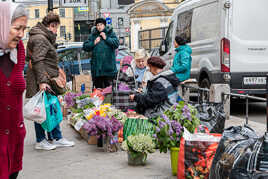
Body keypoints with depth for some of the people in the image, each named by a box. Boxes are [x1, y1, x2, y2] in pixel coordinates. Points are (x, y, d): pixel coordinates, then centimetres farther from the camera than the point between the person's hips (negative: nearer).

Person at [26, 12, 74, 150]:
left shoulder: (45, 37, 19)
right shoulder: (40, 39, -14)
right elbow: (37, 61, -22)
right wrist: (42, 81, -26)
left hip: (46, 80, 11)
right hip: (42, 82, -11)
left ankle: (57, 139, 18)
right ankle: (40, 141, 7)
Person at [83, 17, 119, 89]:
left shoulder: (110, 33, 8)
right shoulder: (93, 35, 13)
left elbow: (116, 44, -6)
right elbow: (85, 47, 8)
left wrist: (106, 38, -9)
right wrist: (93, 43, -5)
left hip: (108, 67, -2)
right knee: (98, 88, 5)